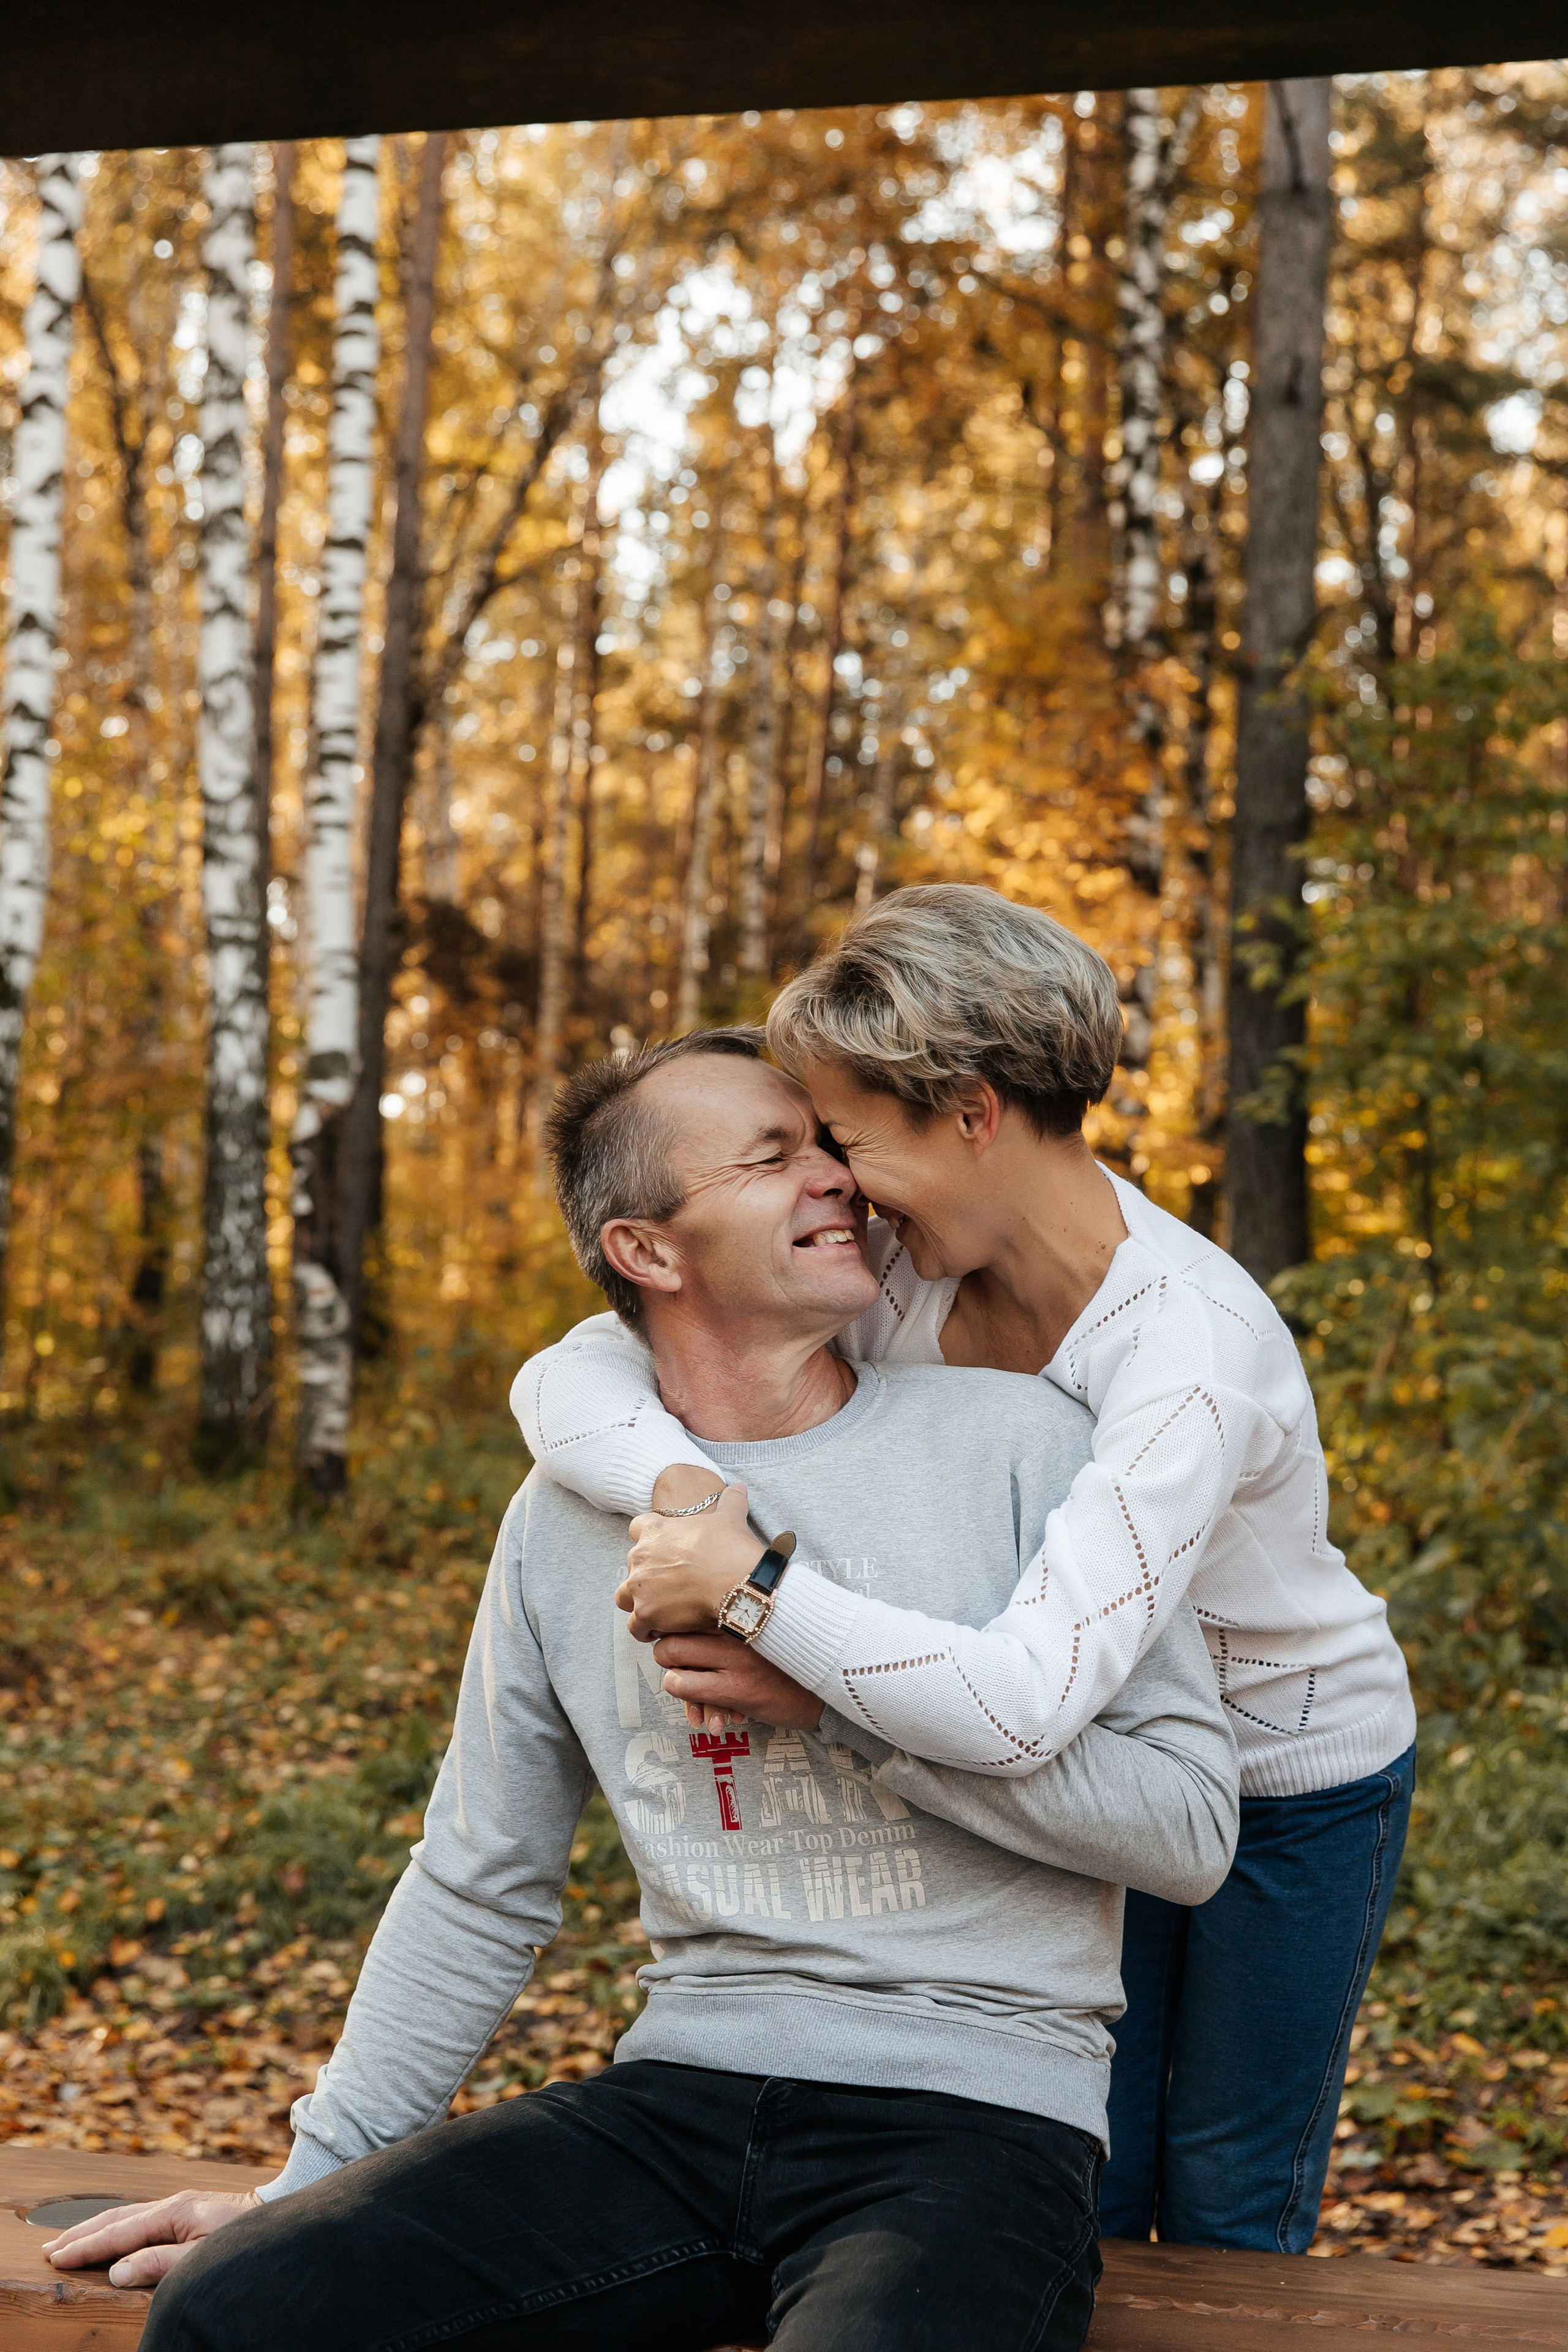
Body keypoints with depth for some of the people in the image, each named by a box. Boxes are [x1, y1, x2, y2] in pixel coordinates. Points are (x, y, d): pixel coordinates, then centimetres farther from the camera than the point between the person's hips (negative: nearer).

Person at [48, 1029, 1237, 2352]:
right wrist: (310, 2185, 13)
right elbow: (477, 1896, 18)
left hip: (973, 2111, -3)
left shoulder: (1019, 1443, -2)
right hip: (684, 2100, 3)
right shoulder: (570, 1511, 10)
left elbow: (1192, 1821, -6)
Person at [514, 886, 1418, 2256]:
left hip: (1295, 1785, -5)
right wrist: (681, 1485, -38)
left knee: (1229, 2220, 12)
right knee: (1083, 2202, 14)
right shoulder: (899, 1267, -17)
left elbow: (1020, 1708, -46)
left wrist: (757, 1586, -43)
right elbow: (567, 1379, -18)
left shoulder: (1190, 1350, -37)